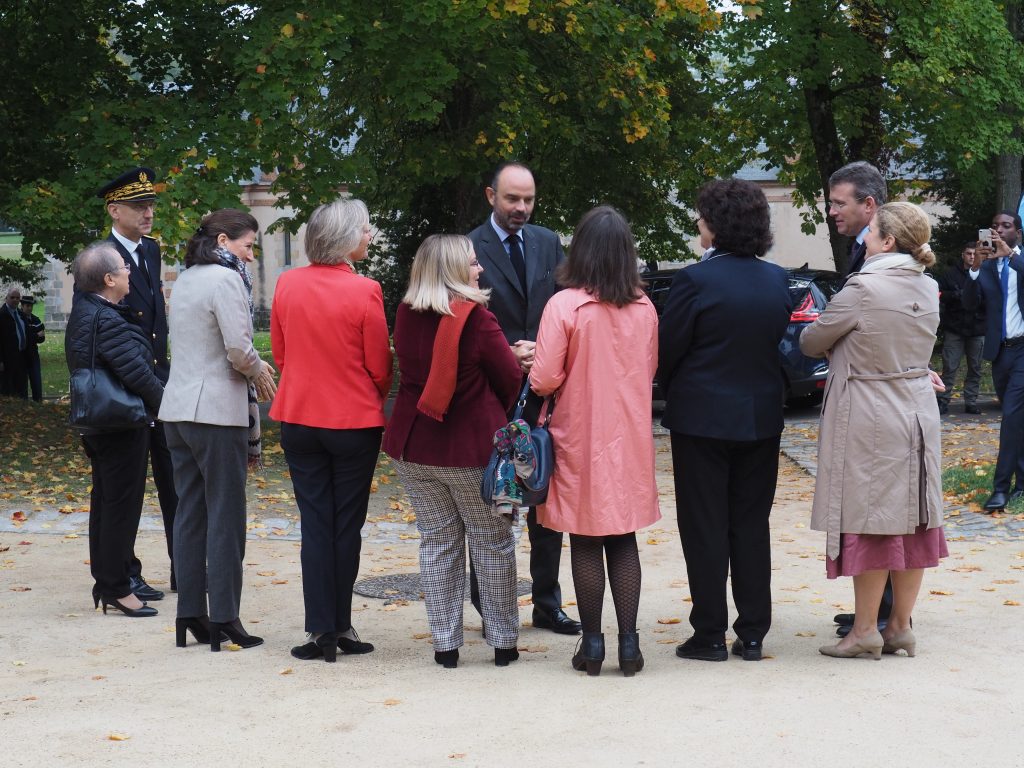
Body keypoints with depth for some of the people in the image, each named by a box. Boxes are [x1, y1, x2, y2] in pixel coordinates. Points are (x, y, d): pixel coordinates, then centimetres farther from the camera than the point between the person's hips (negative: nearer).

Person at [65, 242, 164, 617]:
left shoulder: (83, 313, 9)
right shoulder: (107, 321, -22)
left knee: (106, 502, 16)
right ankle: (116, 588, 3)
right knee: (121, 505, -2)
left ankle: (106, 583, 25)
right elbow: (137, 372, -23)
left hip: (97, 423, 10)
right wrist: (168, 406, -11)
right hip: (122, 426, -10)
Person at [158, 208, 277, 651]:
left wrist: (251, 368, 10)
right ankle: (224, 619, 0)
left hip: (178, 410, 8)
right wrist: (258, 372, 1)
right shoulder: (224, 279, -12)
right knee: (225, 517, -2)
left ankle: (190, 613, 13)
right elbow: (238, 348, -19)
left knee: (190, 512, 11)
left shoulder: (184, 279, 15)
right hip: (216, 412, -8)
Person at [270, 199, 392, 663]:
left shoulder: (287, 286, -2)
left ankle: (320, 629, 5)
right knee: (347, 525, 8)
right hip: (355, 421, -3)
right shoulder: (364, 292, -15)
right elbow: (380, 367, -7)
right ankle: (341, 627, 13)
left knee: (314, 524, 7)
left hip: (299, 419, 3)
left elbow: (279, 354, 8)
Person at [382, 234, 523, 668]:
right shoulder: (476, 318, -14)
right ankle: (503, 642, 14)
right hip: (473, 446, -4)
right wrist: (496, 420, 12)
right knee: (493, 544, 8)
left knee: (436, 543, 12)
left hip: (414, 446, 5)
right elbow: (511, 379, -7)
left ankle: (445, 644, 14)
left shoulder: (406, 316, 0)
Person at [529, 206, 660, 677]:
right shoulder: (645, 309, -1)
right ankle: (628, 643, 8)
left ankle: (592, 644, 9)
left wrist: (533, 362, 6)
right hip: (629, 440, 3)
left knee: (585, 544, 6)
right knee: (624, 540, 10)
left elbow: (544, 380, -15)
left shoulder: (564, 306, -14)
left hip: (580, 439, -3)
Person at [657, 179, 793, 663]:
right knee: (751, 527, 12)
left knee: (704, 529, 4)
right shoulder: (778, 281, 0)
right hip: (761, 418, 5)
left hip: (702, 418, -5)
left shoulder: (695, 281, -17)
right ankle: (752, 635, 15)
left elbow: (667, 351, -9)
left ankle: (710, 635, 7)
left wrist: (676, 394, 9)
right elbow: (780, 342, 7)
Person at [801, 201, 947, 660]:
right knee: (910, 521, 10)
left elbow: (811, 342, -7)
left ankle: (865, 630, 6)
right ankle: (900, 626, 17)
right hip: (917, 413, 7)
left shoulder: (863, 288, -18)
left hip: (869, 419, -7)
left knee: (869, 522, 0)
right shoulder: (928, 290, 4)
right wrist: (850, 348, 20)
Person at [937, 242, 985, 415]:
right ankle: (943, 401, 1)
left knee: (975, 368, 6)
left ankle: (971, 402, 13)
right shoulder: (950, 274, 5)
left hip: (977, 329, 1)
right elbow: (940, 296, -1)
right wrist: (957, 295, -14)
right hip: (954, 328, -1)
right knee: (949, 367, -3)